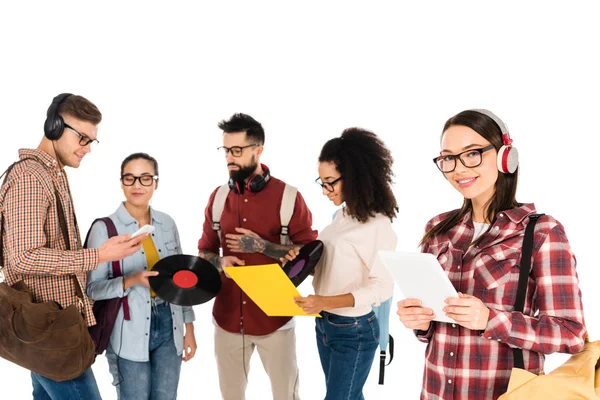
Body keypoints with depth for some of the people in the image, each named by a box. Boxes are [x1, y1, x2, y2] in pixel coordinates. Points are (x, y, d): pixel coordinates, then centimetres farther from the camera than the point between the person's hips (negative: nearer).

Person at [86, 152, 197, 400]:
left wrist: (189, 328, 9)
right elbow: (93, 288, -10)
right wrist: (132, 280, -25)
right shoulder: (104, 228, -10)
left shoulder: (167, 223, 4)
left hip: (169, 327, 4)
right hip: (130, 335, -4)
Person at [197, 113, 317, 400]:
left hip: (275, 317, -3)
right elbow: (205, 251, 13)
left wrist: (261, 246, -20)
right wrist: (220, 261, -10)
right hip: (228, 317, 4)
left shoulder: (288, 197, -9)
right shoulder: (218, 197, 4)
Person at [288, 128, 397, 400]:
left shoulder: (377, 224, -19)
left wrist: (328, 302, -30)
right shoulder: (341, 215, 4)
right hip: (324, 324, 7)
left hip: (353, 331, -7)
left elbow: (383, 286, -21)